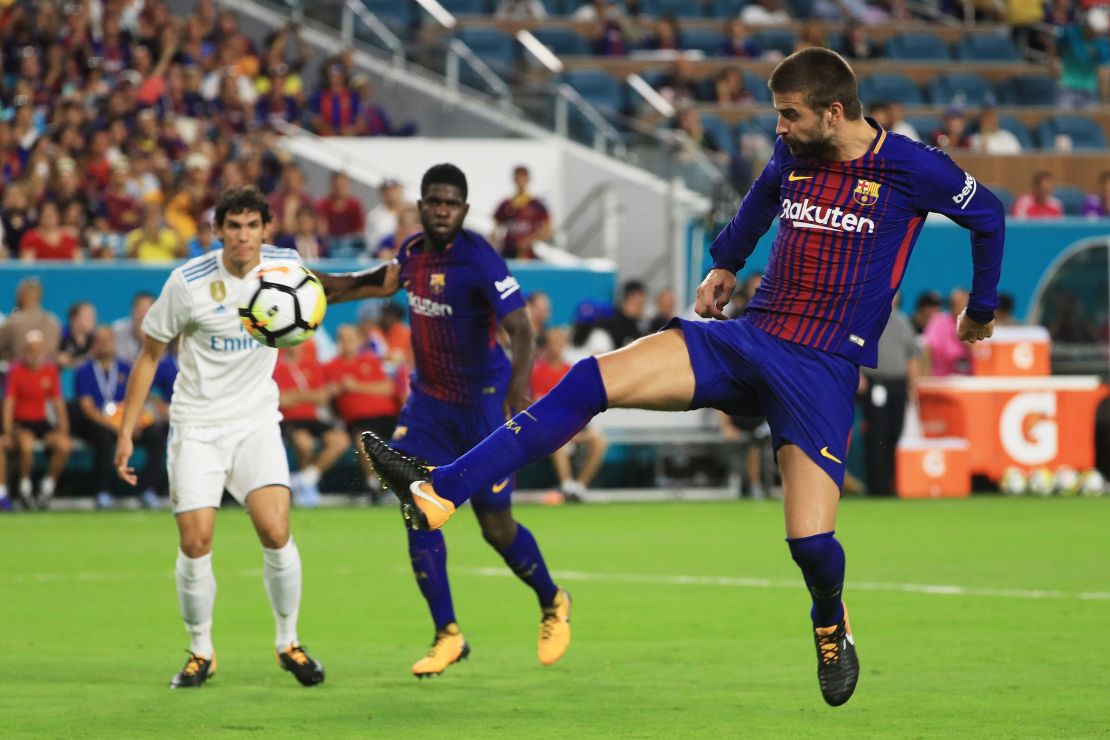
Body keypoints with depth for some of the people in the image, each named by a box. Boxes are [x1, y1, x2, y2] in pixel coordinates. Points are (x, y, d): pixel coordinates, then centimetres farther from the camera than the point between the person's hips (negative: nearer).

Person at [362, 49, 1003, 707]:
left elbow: (989, 217, 9)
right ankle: (437, 492, -21)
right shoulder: (793, 157, 8)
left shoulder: (912, 169, -8)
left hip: (826, 369, -5)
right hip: (748, 337, 5)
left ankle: (831, 629, 20)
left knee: (811, 542, -19)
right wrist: (726, 262, 34)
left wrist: (981, 312, 20)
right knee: (592, 381, -14)